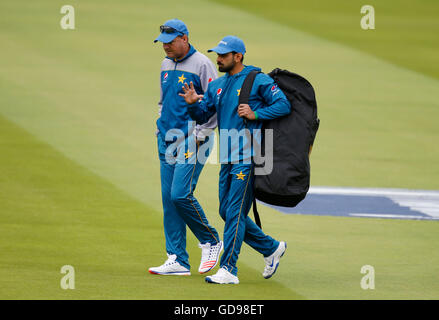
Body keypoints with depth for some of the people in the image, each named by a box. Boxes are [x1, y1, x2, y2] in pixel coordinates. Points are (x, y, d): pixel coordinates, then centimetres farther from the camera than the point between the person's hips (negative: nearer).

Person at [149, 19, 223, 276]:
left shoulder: (202, 65, -10)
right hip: (167, 141, 8)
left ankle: (211, 241, 3)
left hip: (192, 142, -8)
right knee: (169, 199, 3)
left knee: (181, 195, -17)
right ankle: (178, 260, 6)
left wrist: (200, 136, -14)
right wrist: (161, 129, 15)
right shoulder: (166, 65, 15)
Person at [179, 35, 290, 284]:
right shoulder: (217, 86, 16)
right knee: (227, 212, 11)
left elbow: (284, 105, -8)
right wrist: (194, 103, -4)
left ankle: (228, 270, -11)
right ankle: (272, 248, 25)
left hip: (249, 158, -8)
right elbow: (203, 116, 16)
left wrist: (255, 114, -18)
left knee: (235, 212, -11)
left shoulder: (258, 80, -5)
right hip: (228, 159, 8)